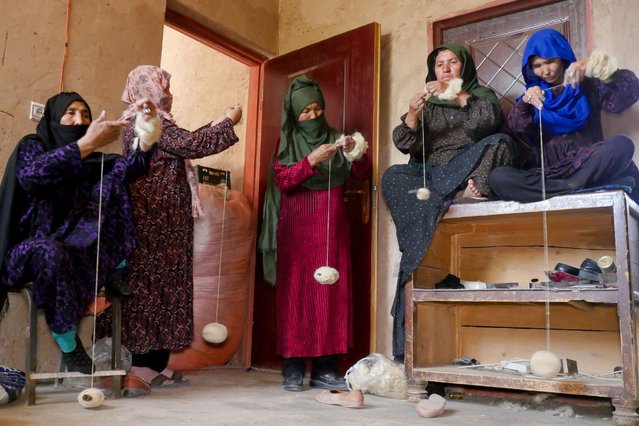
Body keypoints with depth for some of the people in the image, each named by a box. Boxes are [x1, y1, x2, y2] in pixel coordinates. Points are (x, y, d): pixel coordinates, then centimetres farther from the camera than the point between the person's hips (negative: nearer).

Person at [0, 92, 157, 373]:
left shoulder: (95, 161, 15)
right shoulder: (33, 145, 4)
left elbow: (134, 165, -4)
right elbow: (30, 174, -22)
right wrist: (87, 143, -32)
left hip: (77, 250, 4)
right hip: (29, 249, -4)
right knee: (52, 254, -38)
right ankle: (69, 349, -23)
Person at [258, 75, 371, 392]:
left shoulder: (335, 139, 14)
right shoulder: (287, 141, 9)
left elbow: (362, 174, 5)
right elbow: (282, 180, -5)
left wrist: (355, 153, -15)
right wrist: (311, 160, -18)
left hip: (331, 227, 2)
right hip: (297, 227, -2)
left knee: (331, 293, -3)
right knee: (296, 292, -5)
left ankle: (325, 368, 0)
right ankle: (293, 368, -1)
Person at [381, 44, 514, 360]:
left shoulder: (482, 95, 17)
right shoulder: (428, 104, 20)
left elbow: (487, 124, -7)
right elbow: (405, 144, 2)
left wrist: (459, 97, -17)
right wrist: (412, 114, -16)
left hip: (469, 171, -1)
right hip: (430, 176, 1)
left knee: (499, 143, -28)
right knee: (393, 177, -28)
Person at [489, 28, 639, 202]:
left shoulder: (588, 85, 14)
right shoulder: (533, 93, 17)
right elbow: (517, 130, 1)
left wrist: (595, 66, -20)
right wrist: (525, 103, -21)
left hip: (587, 166, -1)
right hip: (545, 173, 2)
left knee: (621, 144, -29)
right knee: (498, 177, -28)